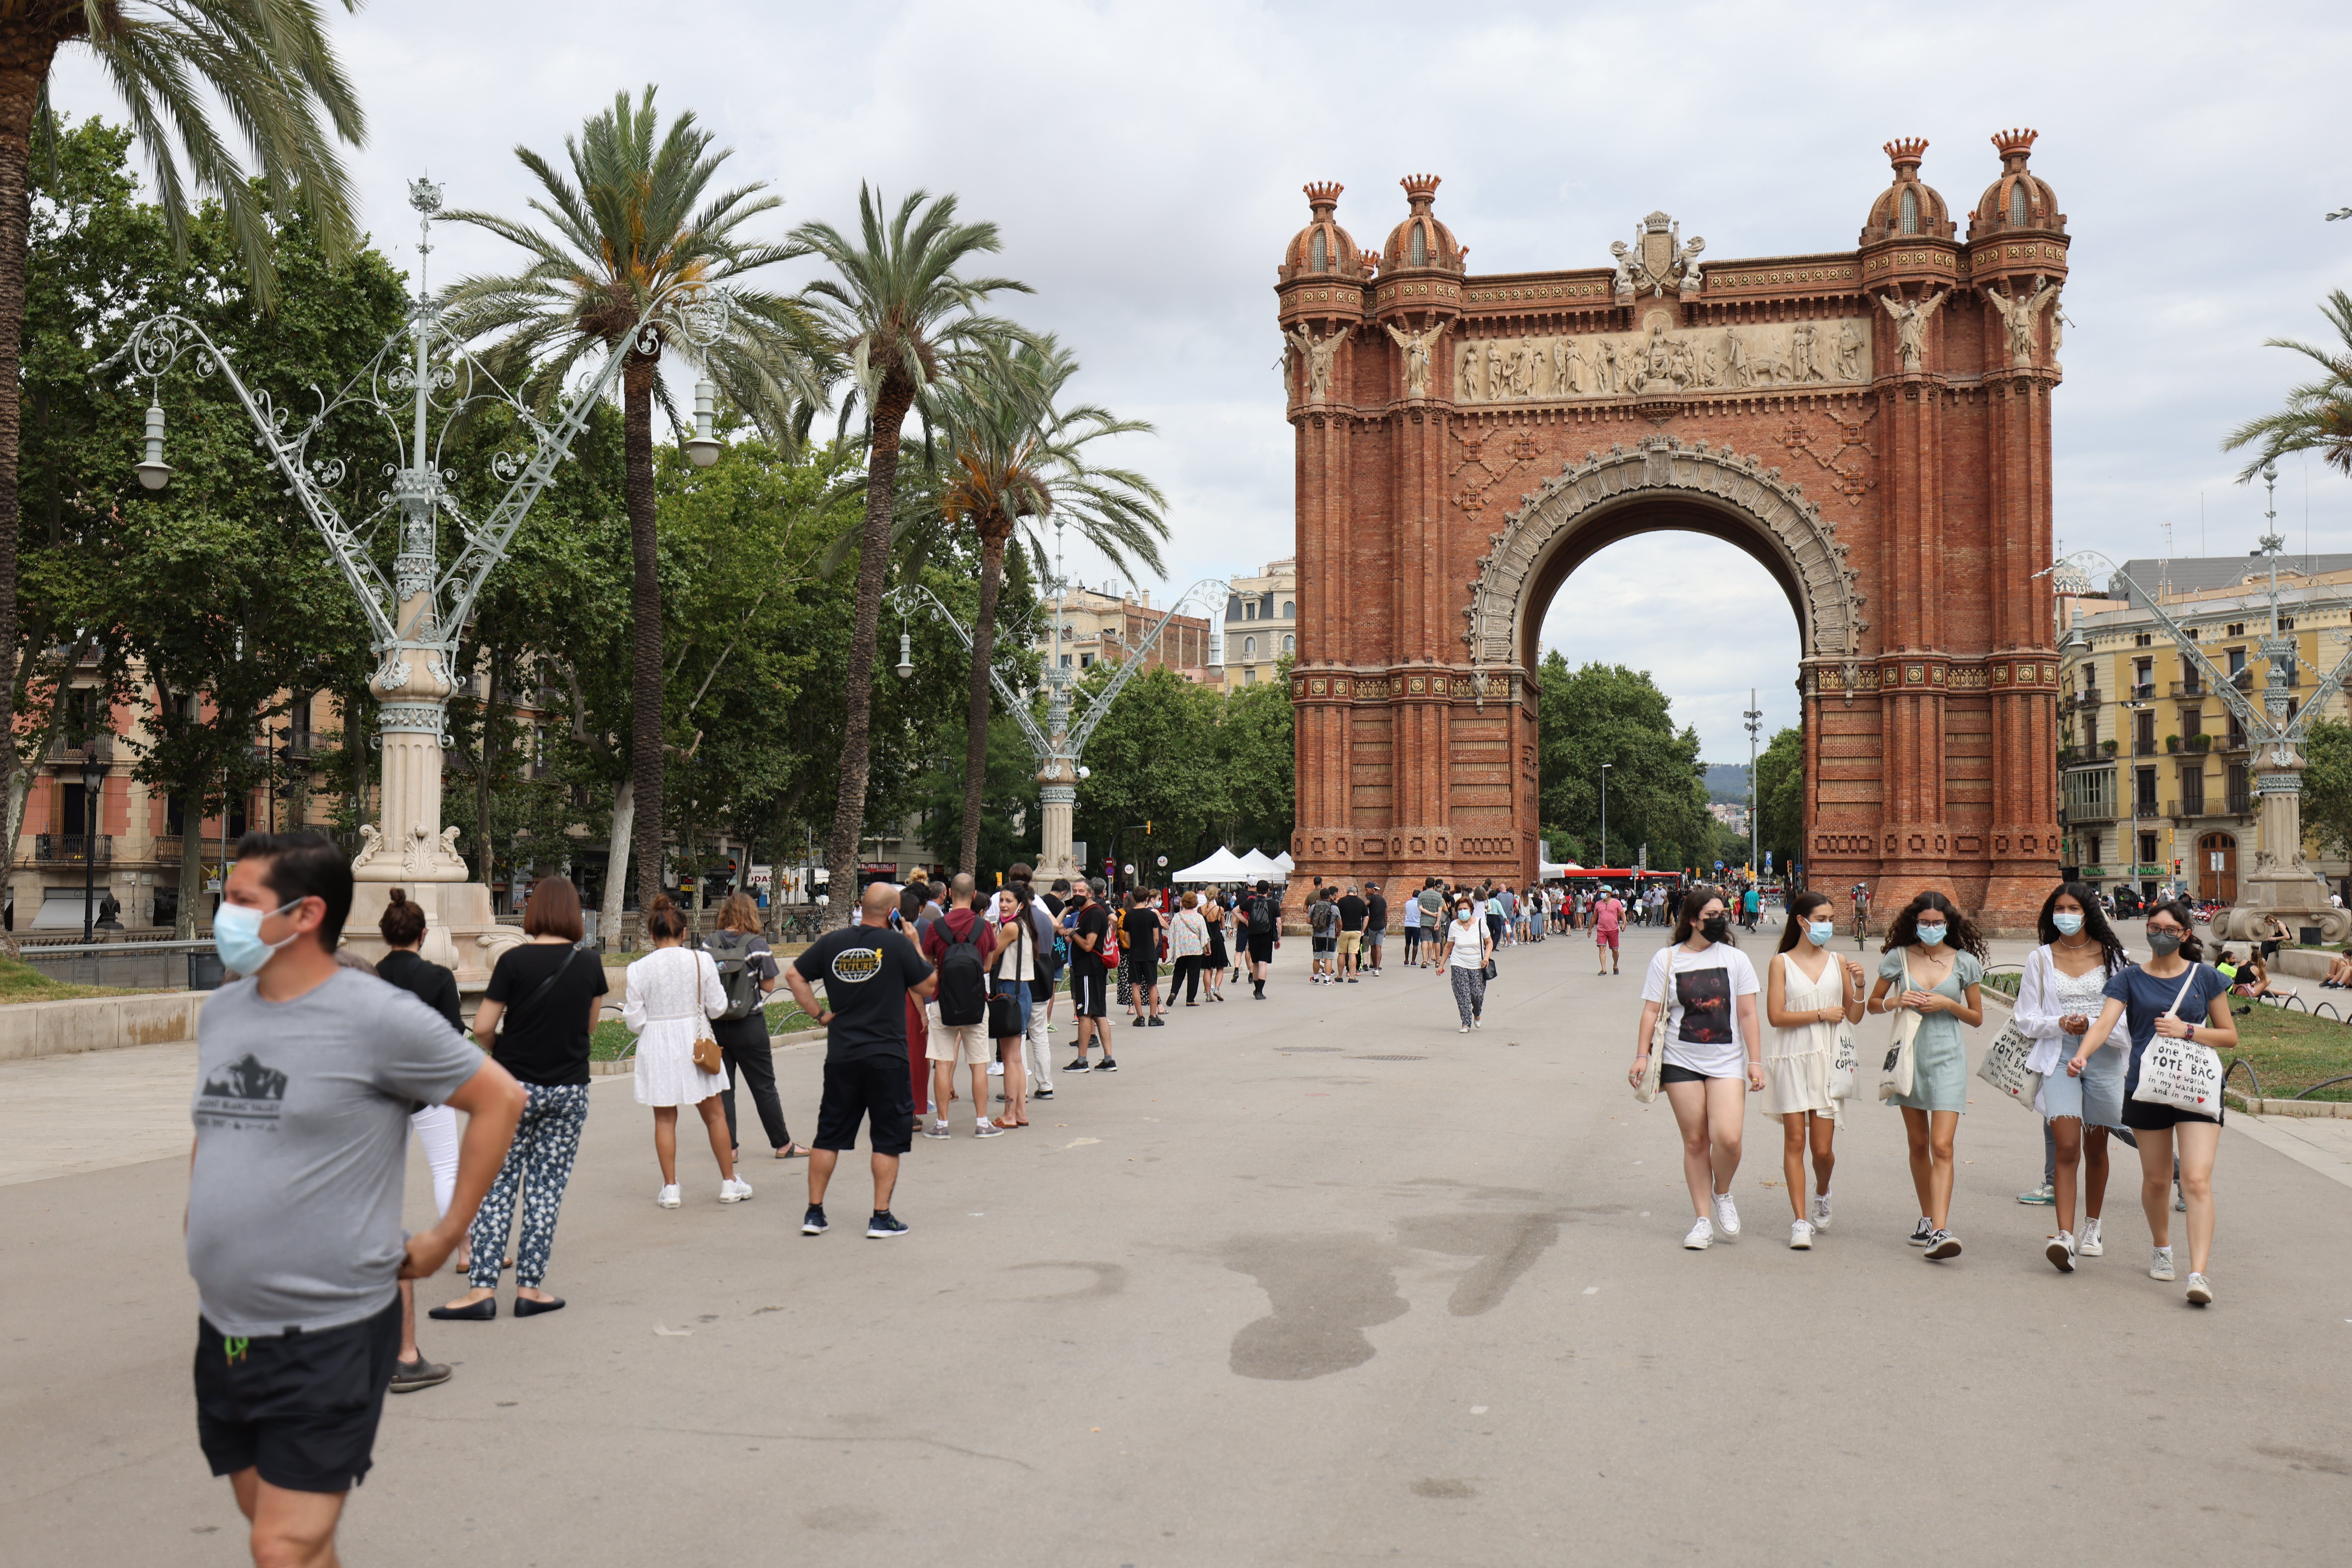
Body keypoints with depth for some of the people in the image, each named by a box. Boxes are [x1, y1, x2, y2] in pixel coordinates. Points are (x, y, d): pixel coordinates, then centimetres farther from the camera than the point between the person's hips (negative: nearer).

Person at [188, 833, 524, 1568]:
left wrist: (445, 1237, -7)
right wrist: (200, 1216, 15)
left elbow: (499, 1100, -10)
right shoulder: (221, 1010, 7)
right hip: (223, 1328, 7)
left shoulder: (377, 1017, -15)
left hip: (329, 1335, -7)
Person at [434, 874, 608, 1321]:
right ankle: (530, 1288, 9)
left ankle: (482, 1288, 0)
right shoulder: (589, 965, 0)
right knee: (547, 1188, 7)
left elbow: (482, 1027, -9)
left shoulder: (515, 961, -10)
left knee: (497, 1187, 3)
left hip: (515, 1087, -2)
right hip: (570, 1090, 2)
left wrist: (501, 1048, 10)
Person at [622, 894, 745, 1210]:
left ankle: (670, 1188, 12)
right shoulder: (701, 961, -8)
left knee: (665, 1118, 11)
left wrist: (626, 1003, 14)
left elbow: (636, 1022, -6)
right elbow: (717, 1008, -2)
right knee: (714, 1114, 13)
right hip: (695, 1040, 1)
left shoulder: (639, 969, -9)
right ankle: (729, 1183, 20)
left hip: (657, 1046, -1)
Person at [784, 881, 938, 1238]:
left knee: (829, 1134, 13)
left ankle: (814, 1212, 17)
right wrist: (916, 946, 9)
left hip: (840, 1057, 4)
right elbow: (928, 987, -1)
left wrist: (819, 1014, 9)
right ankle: (881, 1217, 5)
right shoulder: (897, 945, -9)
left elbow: (793, 974, 7)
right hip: (887, 1056, -4)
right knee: (888, 1138, 6)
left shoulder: (832, 943, 3)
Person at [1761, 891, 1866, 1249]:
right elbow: (1776, 1016, -8)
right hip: (1791, 1059, -2)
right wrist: (1821, 1014, -10)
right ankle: (1801, 1221, 3)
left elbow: (1854, 1017, 10)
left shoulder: (1839, 963, 9)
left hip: (1828, 1059, 2)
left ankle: (1822, 1194, 33)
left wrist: (1858, 985, -6)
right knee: (1794, 1140, -3)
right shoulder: (1782, 963, 0)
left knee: (1823, 1148, 1)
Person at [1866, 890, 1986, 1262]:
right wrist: (1896, 1002, -9)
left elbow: (1977, 1017, 6)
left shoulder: (1965, 962, 0)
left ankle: (1940, 1232, -18)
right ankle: (1927, 1218, 28)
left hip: (1947, 1057, -2)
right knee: (1918, 1144, 12)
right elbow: (1873, 1004, 11)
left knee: (1942, 1147, -13)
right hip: (1909, 1054, 2)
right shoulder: (1898, 958, 2)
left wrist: (1948, 1004, -11)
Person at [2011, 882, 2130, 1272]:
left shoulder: (2110, 955, 6)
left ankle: (2092, 1228, 30)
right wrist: (2060, 1024, -12)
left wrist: (2092, 1025, -12)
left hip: (2103, 1058, 1)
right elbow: (2025, 1017, 6)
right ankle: (2064, 1236, -20)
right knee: (2066, 1149, -13)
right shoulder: (2040, 959, 7)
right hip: (2059, 1058, -1)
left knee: (2095, 1149, 12)